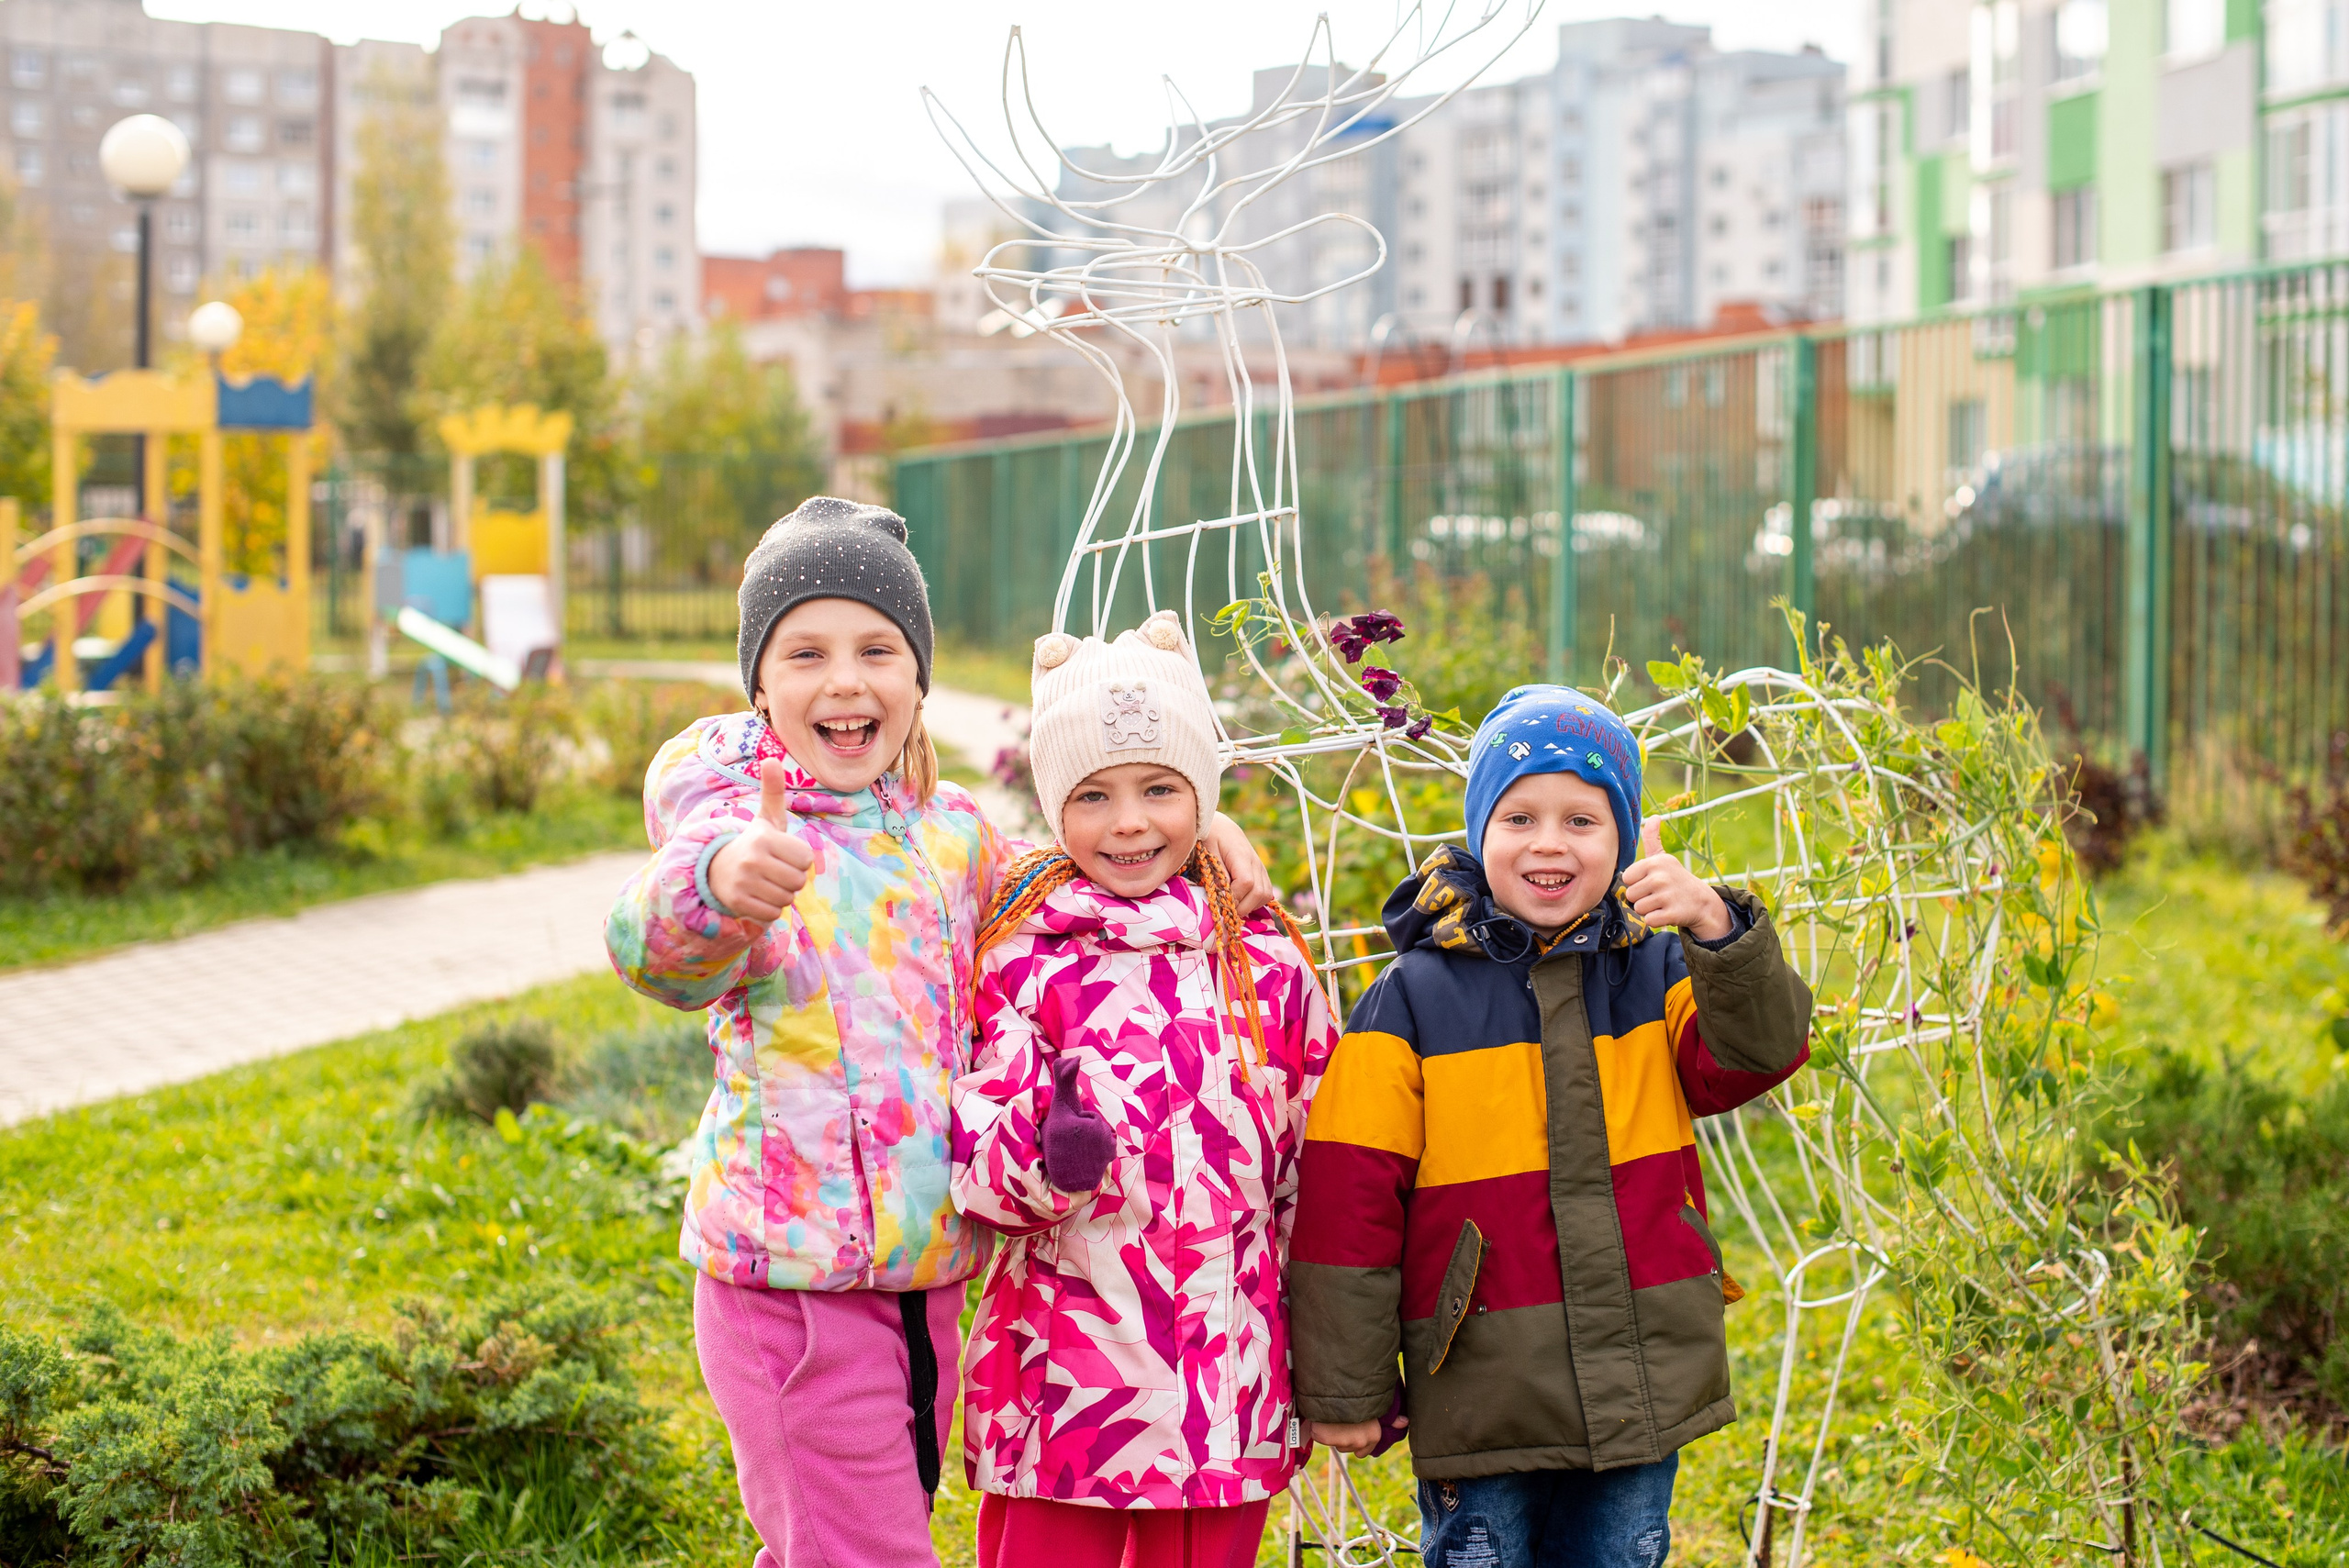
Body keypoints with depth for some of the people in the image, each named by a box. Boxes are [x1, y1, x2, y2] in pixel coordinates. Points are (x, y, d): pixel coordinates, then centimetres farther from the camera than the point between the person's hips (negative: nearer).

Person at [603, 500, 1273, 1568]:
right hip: (792, 1278, -6)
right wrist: (720, 885, -54)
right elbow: (661, 953, -31)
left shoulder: (947, 829, 8)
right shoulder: (743, 820, -10)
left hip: (927, 1279, 6)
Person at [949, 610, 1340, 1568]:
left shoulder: (1268, 963, 7)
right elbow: (974, 1143, -5)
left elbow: (1318, 1174, 14)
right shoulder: (1023, 958, -1)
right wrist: (1044, 1155, -27)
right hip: (1061, 1382, -2)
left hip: (1229, 1387, 2)